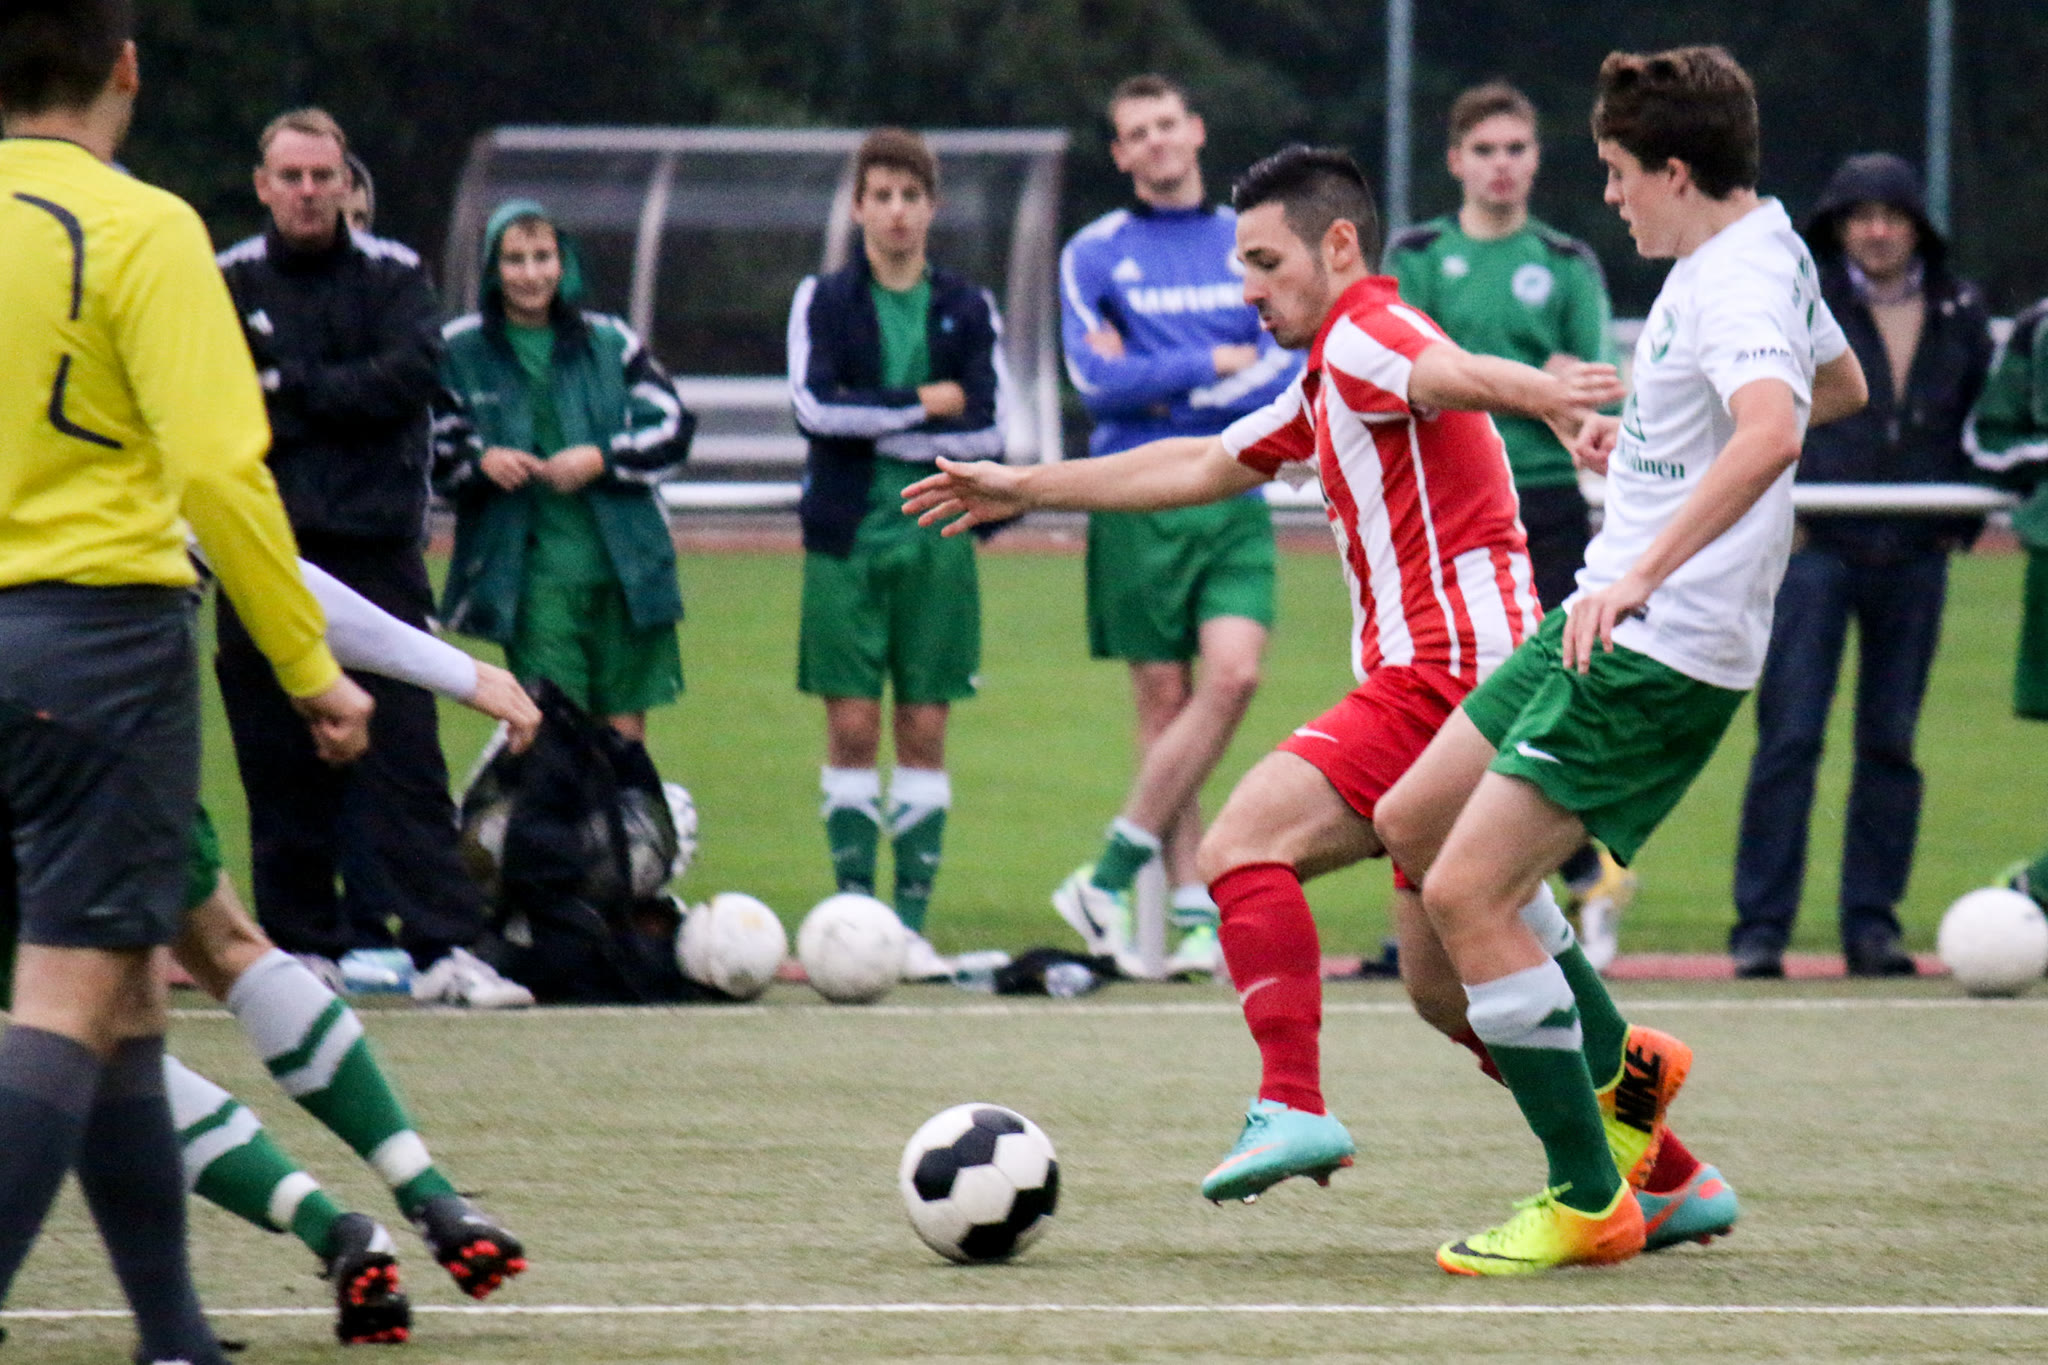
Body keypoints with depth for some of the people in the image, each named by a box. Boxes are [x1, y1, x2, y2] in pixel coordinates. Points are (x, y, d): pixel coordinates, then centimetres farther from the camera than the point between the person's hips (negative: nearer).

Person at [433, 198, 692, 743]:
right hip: (531, 571, -2)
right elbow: (432, 448, 8)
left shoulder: (610, 343, 8)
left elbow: (671, 427, 5)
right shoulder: (458, 351, 6)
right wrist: (481, 461, -13)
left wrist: (601, 459, -10)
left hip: (622, 570, 2)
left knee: (625, 731, 4)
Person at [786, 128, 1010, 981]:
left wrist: (873, 424, -10)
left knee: (925, 732, 0)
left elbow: (987, 430, -3)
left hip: (936, 537, 1)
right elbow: (814, 405, -9)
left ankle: (913, 925, 3)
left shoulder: (967, 310, 7)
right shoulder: (822, 301, 5)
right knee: (852, 728, -3)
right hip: (846, 536, -1)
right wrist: (925, 408, -10)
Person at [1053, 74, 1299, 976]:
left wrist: (1161, 386, -8)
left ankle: (1110, 876, -9)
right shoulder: (1094, 254, 4)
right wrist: (1217, 365, -6)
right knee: (1164, 699, -3)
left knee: (1233, 673, -16)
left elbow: (1290, 370, 1)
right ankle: (1192, 912, 1)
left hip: (1233, 499, 2)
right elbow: (1096, 382, -7)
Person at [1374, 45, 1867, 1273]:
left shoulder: (1735, 286, -20)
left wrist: (1647, 574, -44)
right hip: (1607, 621, 11)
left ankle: (1590, 1205, -6)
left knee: (1467, 894, -14)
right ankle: (1616, 1063, 24)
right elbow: (1843, 387, 31)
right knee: (1414, 820, 17)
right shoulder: (1771, 252, 12)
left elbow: (1772, 434, -41)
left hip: (1662, 652, -11)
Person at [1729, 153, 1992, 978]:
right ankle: (1760, 926, -4)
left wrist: (1961, 521, 8)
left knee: (1892, 746, 6)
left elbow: (1984, 421, 18)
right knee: (1789, 738, -7)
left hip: (1915, 557, 3)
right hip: (1817, 547, -3)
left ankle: (1873, 925, 12)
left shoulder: (1959, 314, 10)